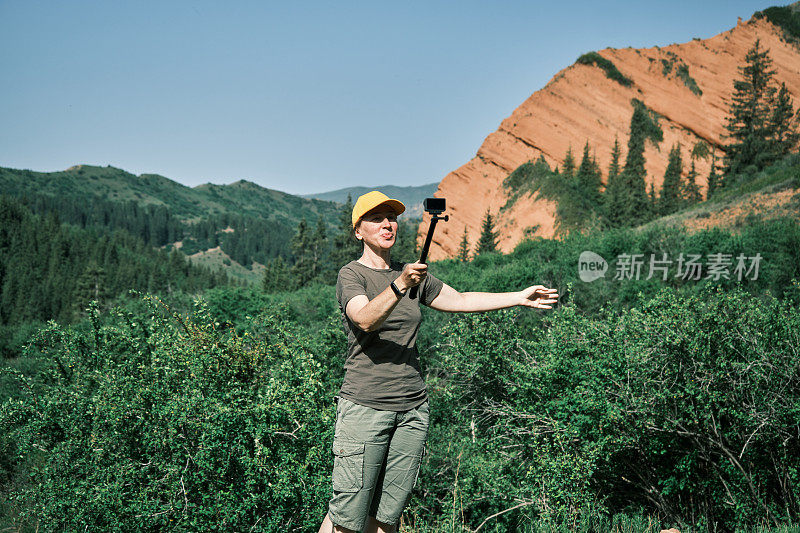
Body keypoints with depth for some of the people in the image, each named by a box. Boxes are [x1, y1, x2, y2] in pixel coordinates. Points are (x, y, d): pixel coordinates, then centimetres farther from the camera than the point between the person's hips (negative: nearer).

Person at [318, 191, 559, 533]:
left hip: (412, 408, 5)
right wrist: (400, 285, -37)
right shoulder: (351, 275, -3)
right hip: (364, 407, -5)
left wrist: (520, 297, 21)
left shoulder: (411, 273, 15)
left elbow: (460, 300, 22)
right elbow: (366, 320, -22)